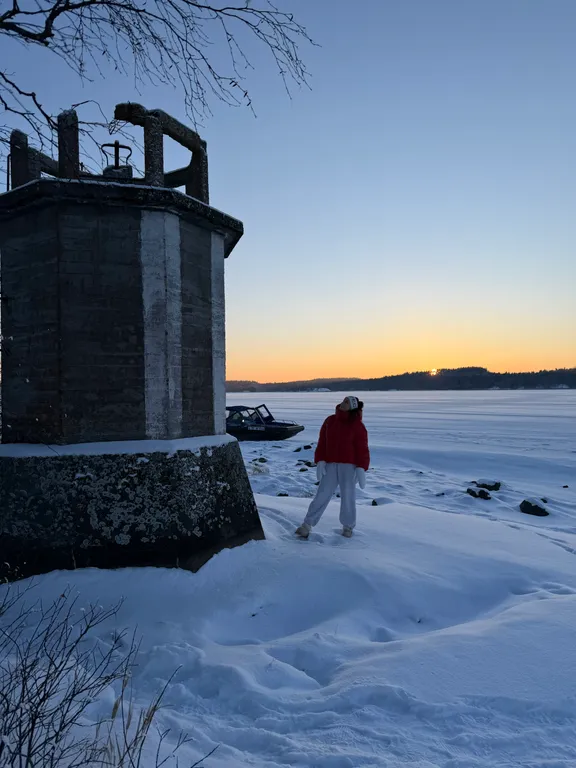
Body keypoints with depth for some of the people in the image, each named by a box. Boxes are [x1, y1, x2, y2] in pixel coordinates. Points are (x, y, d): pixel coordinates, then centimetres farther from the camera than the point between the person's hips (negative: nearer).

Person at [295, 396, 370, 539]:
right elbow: (322, 442, 7)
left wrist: (361, 468, -14)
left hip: (349, 466, -3)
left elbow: (362, 448, -7)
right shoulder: (330, 421, 8)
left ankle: (348, 526, 23)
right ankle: (307, 525, 1)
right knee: (322, 495, 0)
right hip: (330, 464, 3)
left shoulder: (357, 426, -3)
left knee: (348, 496, 6)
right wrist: (320, 461, -3)